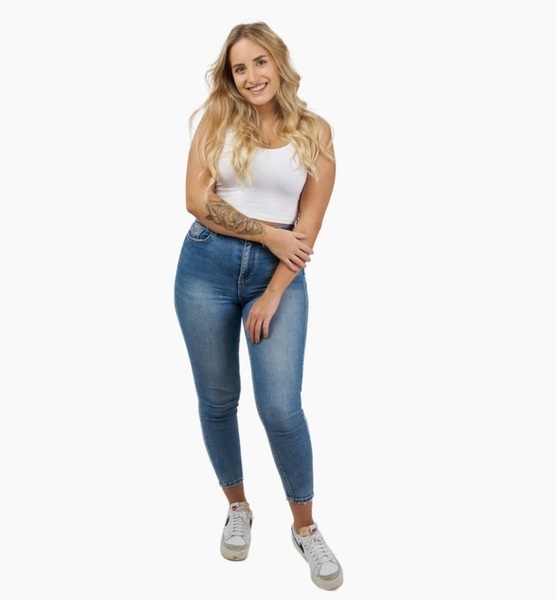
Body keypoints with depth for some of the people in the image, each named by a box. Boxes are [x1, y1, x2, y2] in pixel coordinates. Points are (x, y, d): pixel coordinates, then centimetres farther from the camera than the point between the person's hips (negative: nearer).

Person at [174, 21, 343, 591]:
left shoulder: (315, 131, 3)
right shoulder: (215, 118, 3)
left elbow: (308, 226, -2)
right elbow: (198, 199, -7)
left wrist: (273, 295, -7)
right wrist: (268, 234, -11)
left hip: (279, 274, -1)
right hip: (206, 267, 1)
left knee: (281, 408, -7)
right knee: (217, 400, 10)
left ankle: (305, 527, 17)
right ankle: (237, 508, 34)